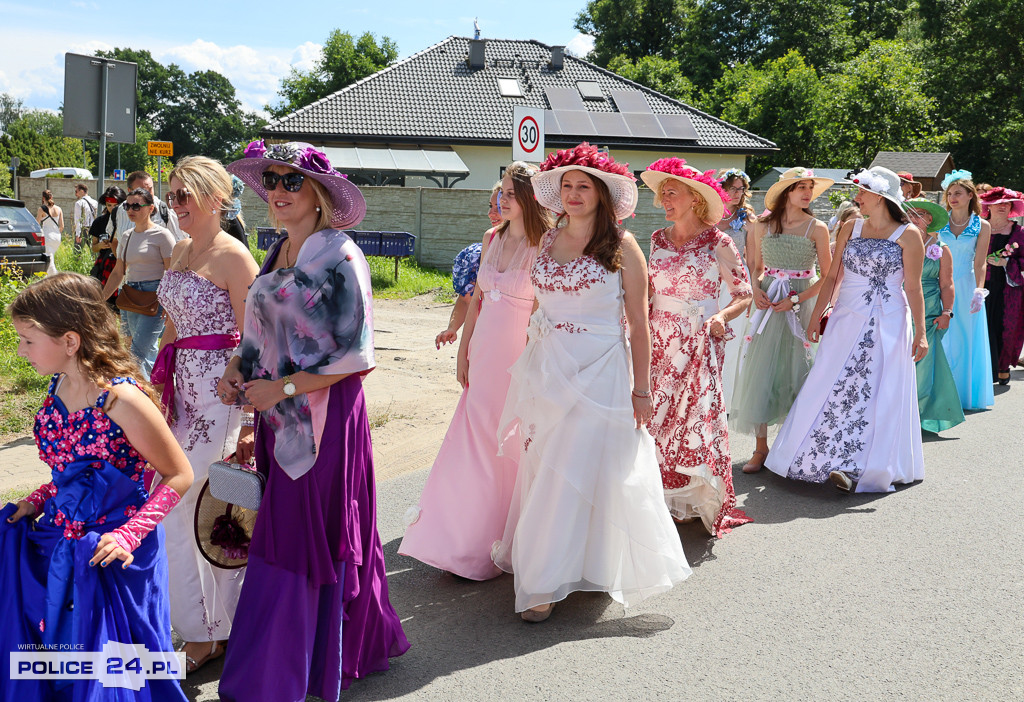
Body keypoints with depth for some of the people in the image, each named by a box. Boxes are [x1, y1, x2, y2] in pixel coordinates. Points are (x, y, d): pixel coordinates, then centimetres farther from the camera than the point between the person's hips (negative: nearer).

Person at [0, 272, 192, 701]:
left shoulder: (121, 399, -24)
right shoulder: (60, 386, 0)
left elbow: (179, 476, -16)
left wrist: (129, 534, -23)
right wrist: (38, 501, 1)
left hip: (110, 556, -7)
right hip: (57, 544, 7)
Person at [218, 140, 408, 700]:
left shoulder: (339, 258, -12)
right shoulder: (279, 252, 11)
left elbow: (355, 356, -15)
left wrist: (281, 388, -15)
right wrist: (235, 370, 3)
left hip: (323, 417, -8)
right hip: (278, 416, 8)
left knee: (297, 543, -2)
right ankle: (359, 645, 30)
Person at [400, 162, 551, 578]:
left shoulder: (544, 246, -11)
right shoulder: (492, 239, 9)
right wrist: (463, 349, 13)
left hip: (520, 356, -6)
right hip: (484, 353, 6)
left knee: (510, 447, 3)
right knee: (474, 443, 10)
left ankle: (496, 547, 17)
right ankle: (463, 539, 24)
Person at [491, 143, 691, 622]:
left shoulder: (622, 247, -4)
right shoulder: (546, 243, 9)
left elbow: (638, 324, -4)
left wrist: (642, 389, -7)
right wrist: (531, 374, 12)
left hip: (599, 373, -5)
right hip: (545, 370, 5)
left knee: (574, 472, -6)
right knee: (541, 471, 8)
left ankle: (545, 583, 0)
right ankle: (545, 575, 22)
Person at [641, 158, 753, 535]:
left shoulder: (717, 242, -5)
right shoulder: (657, 240, 9)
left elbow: (744, 294, -2)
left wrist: (722, 316, -19)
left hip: (700, 343, -4)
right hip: (660, 342, 4)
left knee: (698, 418, -5)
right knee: (656, 419, 2)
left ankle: (705, 501, 10)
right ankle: (665, 499, 15)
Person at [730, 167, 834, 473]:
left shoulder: (817, 228, -1)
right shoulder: (764, 225, 6)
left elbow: (827, 276, -1)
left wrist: (796, 300, -11)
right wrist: (756, 290, -4)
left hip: (801, 306, -2)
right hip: (768, 303, 2)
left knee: (797, 372, 0)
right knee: (760, 371, -1)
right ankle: (761, 447, 7)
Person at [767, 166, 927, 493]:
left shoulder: (908, 234, -5)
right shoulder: (850, 228, 7)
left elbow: (914, 287, -6)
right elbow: (833, 277, 11)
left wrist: (920, 331, -10)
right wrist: (816, 316, 10)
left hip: (886, 325, -4)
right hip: (846, 320, 4)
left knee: (875, 393, -2)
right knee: (832, 387, 4)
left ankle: (861, 469, 0)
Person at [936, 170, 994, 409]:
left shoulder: (982, 226, 2)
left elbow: (979, 263, -3)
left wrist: (979, 291, -15)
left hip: (965, 288, 0)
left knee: (966, 341, 4)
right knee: (940, 339, 0)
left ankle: (965, 394, 14)